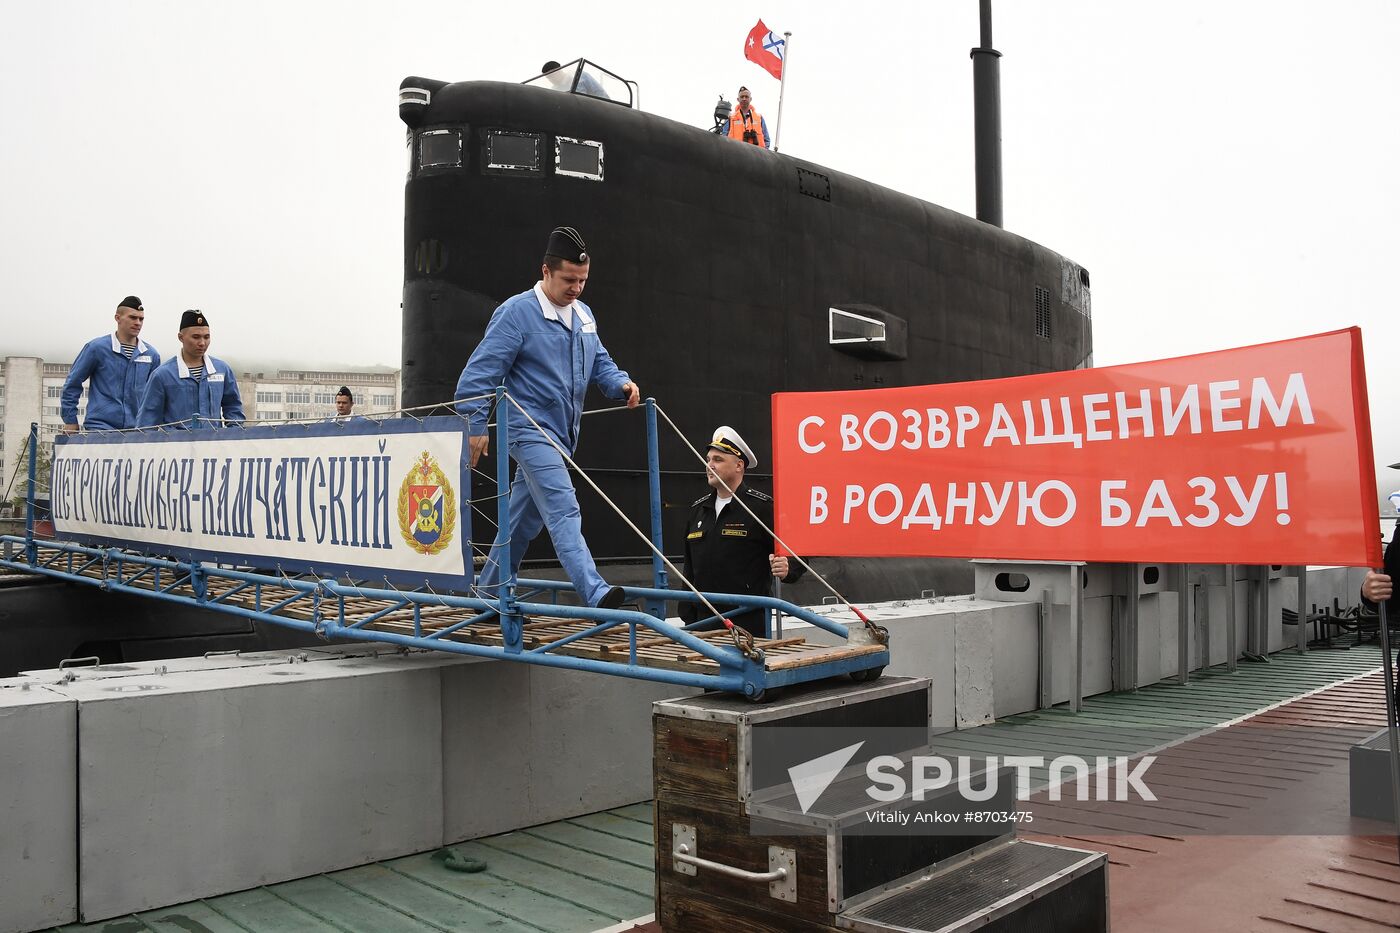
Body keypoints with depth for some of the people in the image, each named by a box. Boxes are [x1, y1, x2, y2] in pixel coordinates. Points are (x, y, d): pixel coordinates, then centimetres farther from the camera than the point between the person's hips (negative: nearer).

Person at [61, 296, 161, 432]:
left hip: (137, 430, 3)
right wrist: (70, 421, 3)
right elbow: (72, 384, 5)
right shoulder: (96, 348, 0)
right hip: (99, 427, -3)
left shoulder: (152, 355, 10)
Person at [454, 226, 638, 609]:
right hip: (531, 429, -8)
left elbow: (599, 362, 21)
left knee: (525, 517, 16)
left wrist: (621, 383, 0)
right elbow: (480, 373, -13)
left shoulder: (583, 315, 11)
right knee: (564, 511, -19)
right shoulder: (516, 313, -13)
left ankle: (490, 588, 30)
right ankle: (595, 594, -26)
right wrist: (477, 427, -14)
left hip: (562, 432, 8)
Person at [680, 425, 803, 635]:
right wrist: (687, 618, 15)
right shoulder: (698, 509, 14)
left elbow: (797, 554, -5)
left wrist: (786, 570, -27)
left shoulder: (762, 506, -6)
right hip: (704, 623, 6)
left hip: (749, 623, -5)